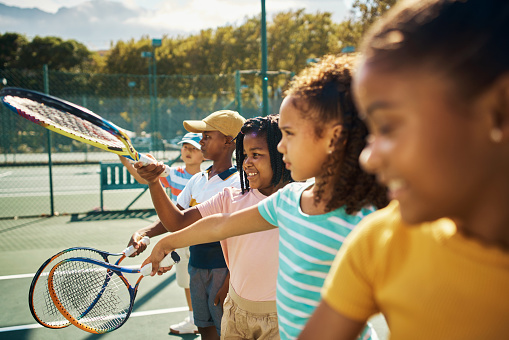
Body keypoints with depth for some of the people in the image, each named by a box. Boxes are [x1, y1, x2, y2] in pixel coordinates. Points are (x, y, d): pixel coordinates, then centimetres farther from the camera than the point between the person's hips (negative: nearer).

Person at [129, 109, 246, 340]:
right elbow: (173, 219, 13)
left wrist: (228, 285, -18)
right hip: (196, 267, 7)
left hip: (223, 270, -7)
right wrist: (145, 232, -5)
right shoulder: (197, 180, 8)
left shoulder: (236, 184, -15)